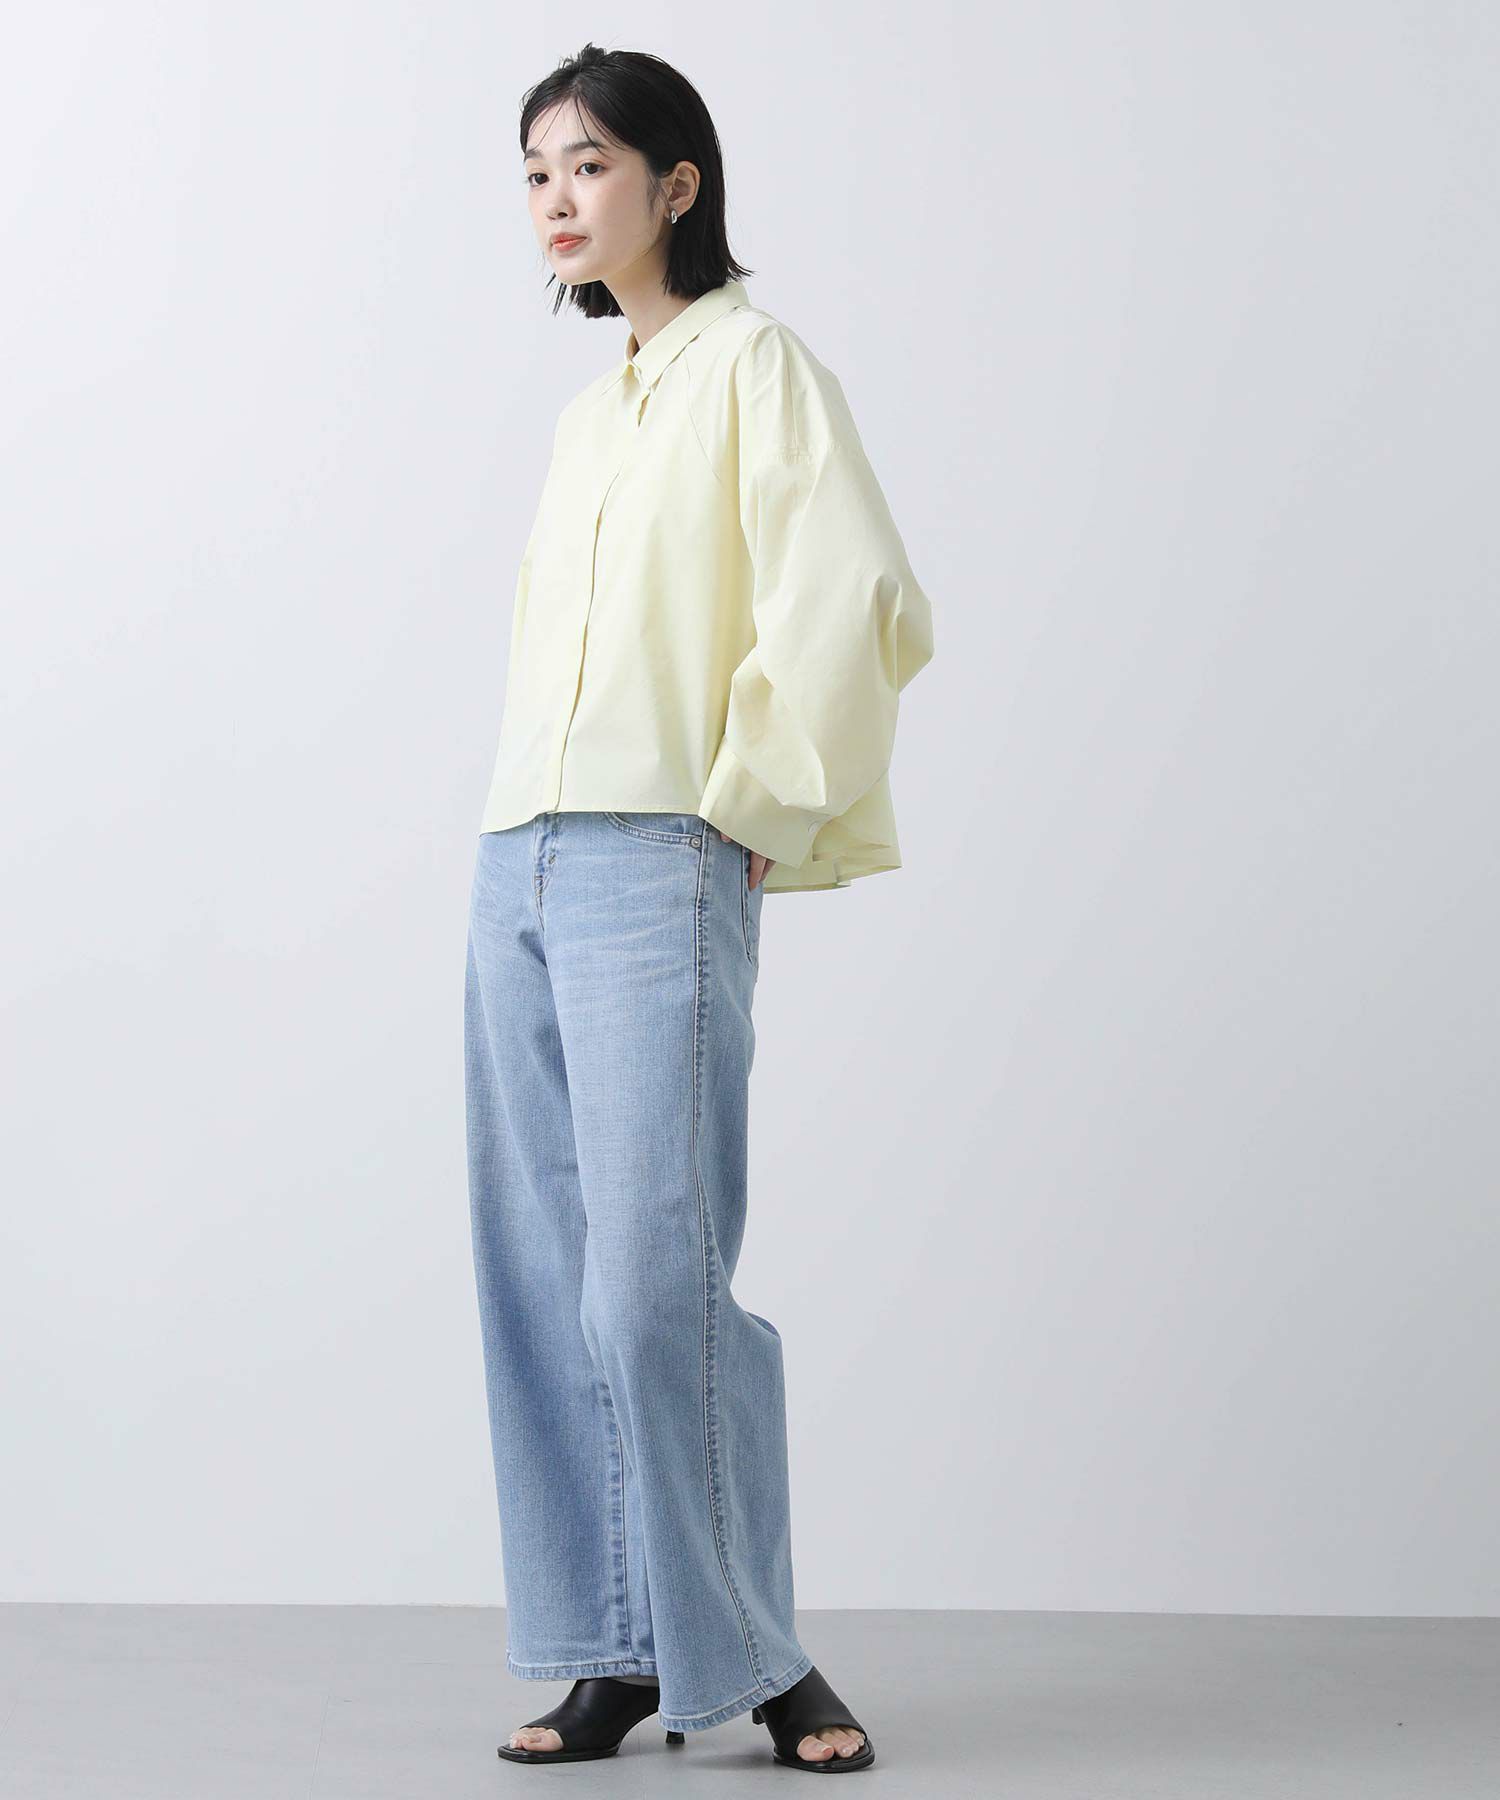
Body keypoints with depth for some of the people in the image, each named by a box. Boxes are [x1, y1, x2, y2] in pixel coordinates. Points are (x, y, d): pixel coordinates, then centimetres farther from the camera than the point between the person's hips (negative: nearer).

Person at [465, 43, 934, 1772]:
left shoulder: (754, 363, -1)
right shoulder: (590, 410, 20)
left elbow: (857, 605, -13)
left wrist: (752, 809, -9)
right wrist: (529, 839, 16)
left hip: (656, 869, -8)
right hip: (519, 866, 8)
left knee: (653, 1282, -12)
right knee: (543, 1284, 4)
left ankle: (754, 1654, 1)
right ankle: (617, 1652, 11)